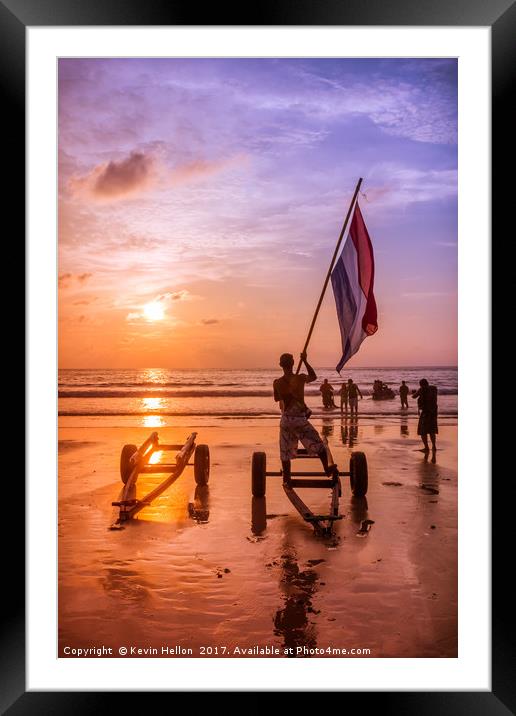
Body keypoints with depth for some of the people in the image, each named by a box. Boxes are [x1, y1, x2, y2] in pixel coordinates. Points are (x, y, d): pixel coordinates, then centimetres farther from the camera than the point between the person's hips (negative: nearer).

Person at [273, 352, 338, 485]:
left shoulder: (277, 383, -5)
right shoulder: (300, 378, -9)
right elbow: (313, 377, 14)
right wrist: (305, 361, 20)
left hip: (285, 419, 2)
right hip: (300, 419, -2)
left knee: (285, 452, 13)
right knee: (318, 444, 10)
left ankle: (286, 478, 18)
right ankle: (328, 469, 3)